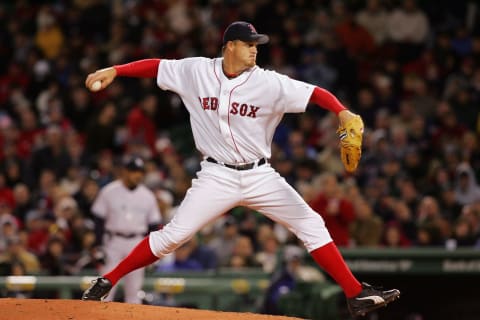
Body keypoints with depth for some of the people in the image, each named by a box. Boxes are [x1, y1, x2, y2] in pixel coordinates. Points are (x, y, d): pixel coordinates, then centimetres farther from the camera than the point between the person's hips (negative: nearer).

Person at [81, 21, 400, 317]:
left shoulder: (268, 83, -10)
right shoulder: (196, 72, -5)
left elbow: (313, 92, -17)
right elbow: (157, 66, 5)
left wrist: (342, 112, -35)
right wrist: (114, 70, -6)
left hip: (260, 176, 1)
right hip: (217, 176, -1)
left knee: (312, 225, -5)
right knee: (173, 235, -10)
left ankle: (357, 294, 0)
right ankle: (107, 281, 2)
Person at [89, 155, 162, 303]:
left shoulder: (147, 196, 6)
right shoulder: (109, 192, -2)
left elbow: (154, 224, 9)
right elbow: (99, 220, -1)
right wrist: (99, 246, -8)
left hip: (138, 244, 2)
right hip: (113, 241, -2)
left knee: (134, 287, 4)